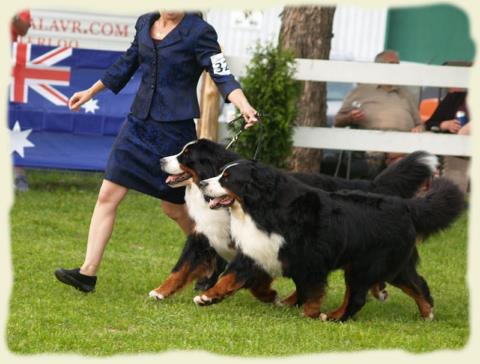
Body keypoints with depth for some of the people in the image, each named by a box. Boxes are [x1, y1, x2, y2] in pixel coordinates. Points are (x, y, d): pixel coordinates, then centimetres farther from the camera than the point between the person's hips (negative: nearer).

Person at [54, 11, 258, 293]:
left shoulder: (199, 32, -9)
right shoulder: (145, 24, 7)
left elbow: (223, 76, -17)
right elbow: (128, 63, 22)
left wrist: (244, 106, -35)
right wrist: (90, 92, 30)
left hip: (175, 129, -5)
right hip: (139, 123, 5)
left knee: (174, 207, 4)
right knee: (108, 195, -3)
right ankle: (88, 272, -2)